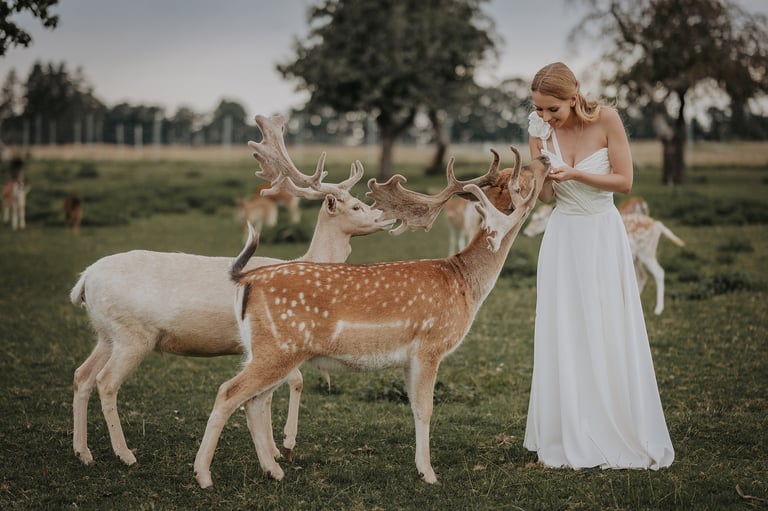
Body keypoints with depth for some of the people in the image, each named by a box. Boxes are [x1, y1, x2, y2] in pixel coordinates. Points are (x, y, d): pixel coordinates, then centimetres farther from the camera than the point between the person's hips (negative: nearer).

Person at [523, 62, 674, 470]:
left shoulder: (605, 119, -11)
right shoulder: (541, 130, -3)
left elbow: (624, 181, -10)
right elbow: (545, 197, 1)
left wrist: (574, 174, -21)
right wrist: (543, 170, -17)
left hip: (603, 235, -2)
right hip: (564, 237, 2)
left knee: (610, 336, -1)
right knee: (562, 339, 0)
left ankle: (621, 437, 10)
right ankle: (567, 440, 7)